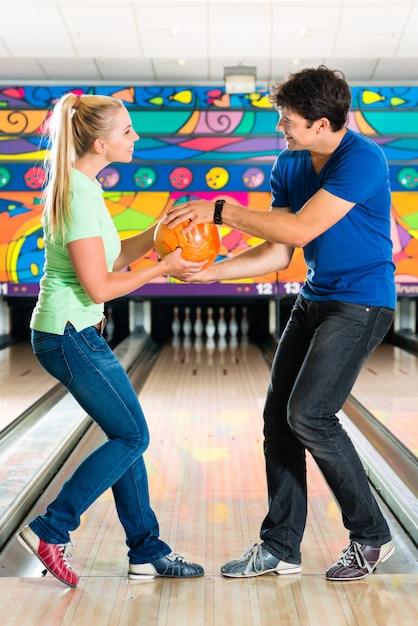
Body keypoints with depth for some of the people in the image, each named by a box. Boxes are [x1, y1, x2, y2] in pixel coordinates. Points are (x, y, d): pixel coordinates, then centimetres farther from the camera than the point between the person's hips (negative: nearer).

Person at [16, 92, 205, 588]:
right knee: (132, 437, -1)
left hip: (70, 333, 10)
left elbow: (113, 257, 15)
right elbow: (100, 286, -21)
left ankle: (147, 552, 21)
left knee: (126, 435, 12)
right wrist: (165, 267, -13)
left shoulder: (80, 185, 11)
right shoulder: (78, 194, -20)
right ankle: (49, 531, 8)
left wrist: (158, 233, 3)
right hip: (71, 336, -10)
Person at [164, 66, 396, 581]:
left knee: (309, 414, -16)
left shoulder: (362, 160, -18)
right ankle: (280, 548, 14)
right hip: (313, 300, 8)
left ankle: (371, 537, 4)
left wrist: (219, 209, -19)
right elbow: (278, 253, 4)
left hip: (360, 303, -8)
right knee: (277, 415, 3)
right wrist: (214, 271, -7)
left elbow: (298, 230, -25)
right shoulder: (288, 165, 5)